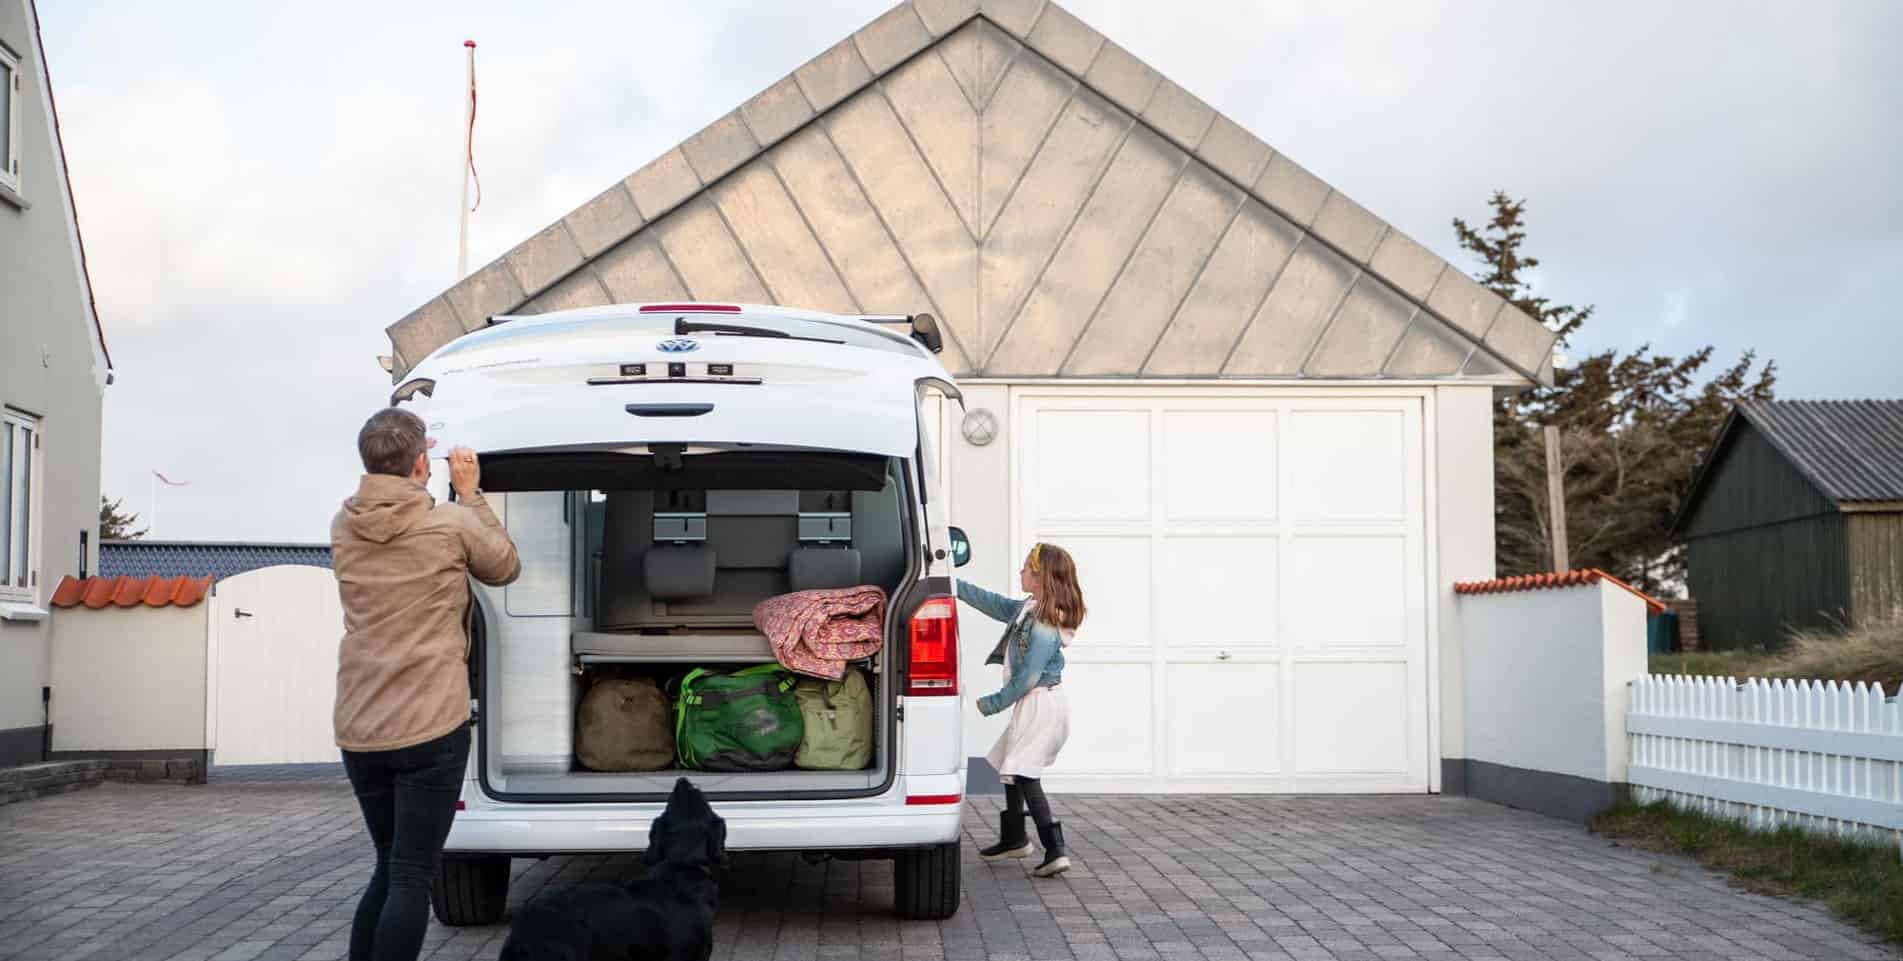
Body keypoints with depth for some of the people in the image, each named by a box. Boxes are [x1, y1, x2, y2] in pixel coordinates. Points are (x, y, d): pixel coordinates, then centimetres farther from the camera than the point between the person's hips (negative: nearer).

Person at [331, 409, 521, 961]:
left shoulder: (344, 527, 3)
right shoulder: (452, 524, -10)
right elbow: (506, 567, 9)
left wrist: (402, 461, 22)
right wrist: (470, 494, 13)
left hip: (357, 732, 6)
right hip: (429, 729, -6)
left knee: (389, 868, 20)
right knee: (410, 878, -2)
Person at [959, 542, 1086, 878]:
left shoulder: (1044, 625, -22)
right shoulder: (1028, 609, 7)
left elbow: (1028, 677, -23)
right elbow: (993, 603, 20)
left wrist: (993, 703, -13)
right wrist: (954, 585, 20)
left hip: (1041, 705, -10)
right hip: (1030, 705, 10)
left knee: (1025, 776, -13)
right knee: (1011, 769, 21)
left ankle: (1055, 851, -18)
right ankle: (1013, 839, 36)